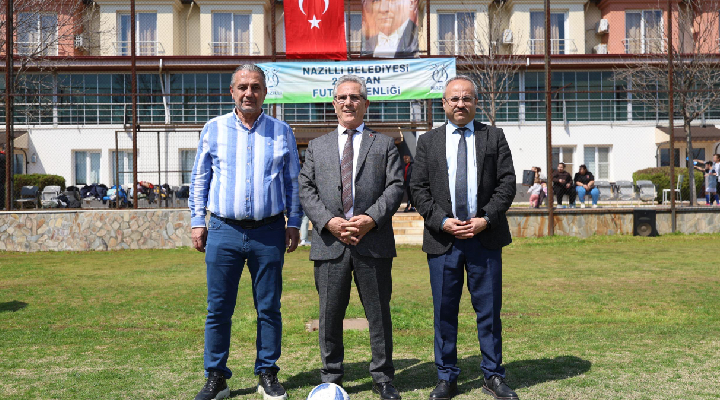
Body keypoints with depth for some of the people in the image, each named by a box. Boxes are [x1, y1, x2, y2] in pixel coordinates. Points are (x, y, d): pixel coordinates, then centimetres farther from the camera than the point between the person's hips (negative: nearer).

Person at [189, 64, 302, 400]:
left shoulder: (282, 132, 8)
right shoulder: (214, 129, 8)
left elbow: (293, 182, 11)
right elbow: (199, 180, 11)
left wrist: (294, 223, 5)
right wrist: (197, 222, 4)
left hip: (269, 233, 0)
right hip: (224, 231, 0)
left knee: (269, 308, 6)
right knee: (218, 309, 3)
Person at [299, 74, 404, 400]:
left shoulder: (384, 145, 11)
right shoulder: (317, 146, 16)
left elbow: (395, 187, 1)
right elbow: (306, 189, 6)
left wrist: (371, 218, -14)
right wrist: (328, 221, -10)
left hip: (374, 241, -1)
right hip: (329, 242, 1)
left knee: (379, 314, 6)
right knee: (330, 315, 7)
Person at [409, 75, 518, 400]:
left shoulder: (494, 137, 9)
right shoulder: (428, 142, 10)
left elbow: (507, 183, 2)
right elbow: (419, 189, 4)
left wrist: (486, 219, -10)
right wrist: (442, 221, -9)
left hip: (486, 236, 0)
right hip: (443, 238, 0)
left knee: (489, 310, 6)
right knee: (444, 312, 6)